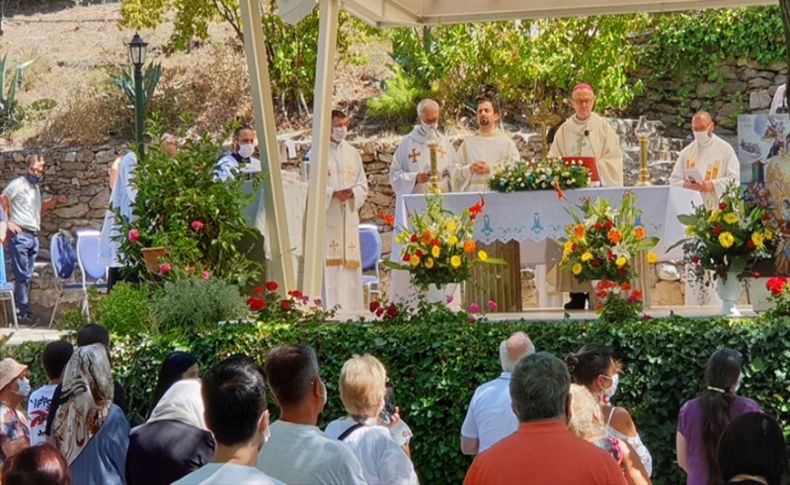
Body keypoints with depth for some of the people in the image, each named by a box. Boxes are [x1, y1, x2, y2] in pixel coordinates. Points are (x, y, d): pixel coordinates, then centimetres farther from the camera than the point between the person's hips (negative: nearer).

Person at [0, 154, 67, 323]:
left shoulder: (36, 187, 18)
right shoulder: (18, 183, -7)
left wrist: (55, 201, 17)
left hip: (33, 236, 8)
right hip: (20, 235, -8)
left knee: (27, 276, 10)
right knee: (22, 275, -6)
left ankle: (21, 308, 16)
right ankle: (23, 310, -1)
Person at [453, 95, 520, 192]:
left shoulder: (506, 142, 7)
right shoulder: (468, 143, 15)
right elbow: (456, 172, 10)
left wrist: (490, 169, -12)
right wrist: (470, 169, -9)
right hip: (471, 193, 2)